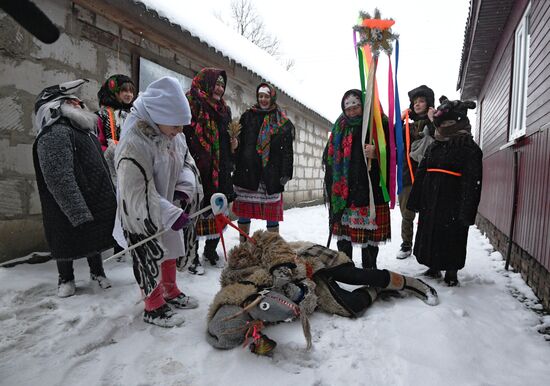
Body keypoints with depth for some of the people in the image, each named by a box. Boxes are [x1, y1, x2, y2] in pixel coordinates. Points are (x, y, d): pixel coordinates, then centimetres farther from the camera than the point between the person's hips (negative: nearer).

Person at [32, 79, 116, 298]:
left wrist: (111, 197, 21)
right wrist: (79, 214, -27)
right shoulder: (54, 134, -20)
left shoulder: (84, 130, 12)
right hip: (69, 212, -8)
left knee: (95, 239, 19)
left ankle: (97, 272, 38)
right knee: (68, 243, 11)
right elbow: (60, 180, -27)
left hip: (97, 204, 8)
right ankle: (66, 279, 32)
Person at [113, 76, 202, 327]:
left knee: (170, 250, 20)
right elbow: (137, 193, -30)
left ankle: (171, 293, 40)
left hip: (167, 208, 8)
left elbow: (187, 161, 8)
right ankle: (154, 308, 22)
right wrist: (171, 214, -31)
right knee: (151, 258, 2)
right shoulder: (133, 144, -30)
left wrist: (183, 188, -12)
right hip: (141, 214, -8)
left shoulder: (175, 135, -6)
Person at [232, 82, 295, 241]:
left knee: (272, 215, 3)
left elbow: (287, 150, 3)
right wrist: (236, 165, -5)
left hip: (271, 175, -1)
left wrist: (285, 173, -4)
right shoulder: (248, 116, 11)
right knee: (243, 211, 5)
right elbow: (238, 142, 7)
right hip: (247, 172, 2)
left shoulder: (283, 122, 7)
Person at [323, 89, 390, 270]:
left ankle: (369, 267, 13)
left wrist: (377, 153, -19)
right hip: (343, 189, 4)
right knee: (343, 228, 6)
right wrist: (332, 185, 7)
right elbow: (329, 156, 19)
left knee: (370, 231, 0)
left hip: (371, 187, -3)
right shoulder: (340, 127, 15)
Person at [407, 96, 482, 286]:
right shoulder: (434, 146, 12)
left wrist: (466, 212, -17)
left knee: (451, 238, 3)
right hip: (430, 201, 6)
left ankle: (451, 273, 21)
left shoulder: (470, 149, -5)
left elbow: (472, 181, -12)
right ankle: (433, 268, 31)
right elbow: (421, 174, 11)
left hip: (453, 204, -6)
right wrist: (416, 201, 8)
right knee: (429, 234, 13)